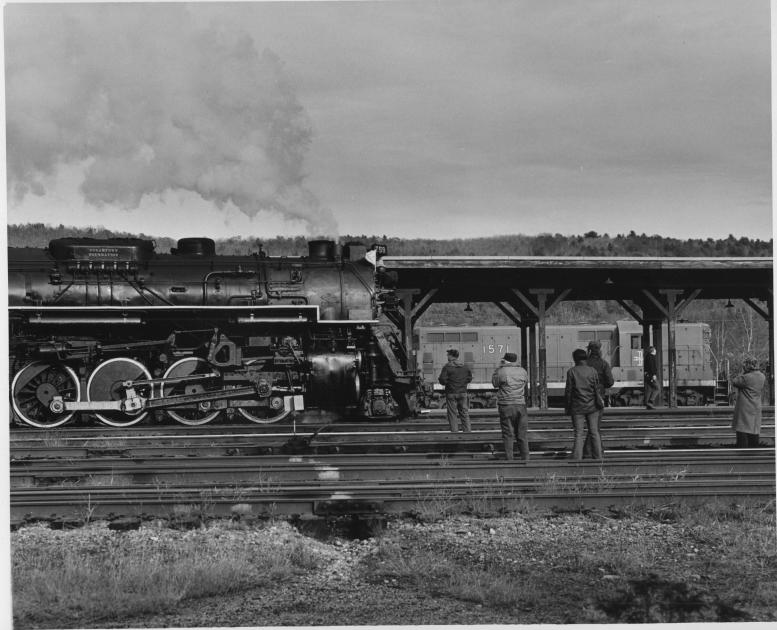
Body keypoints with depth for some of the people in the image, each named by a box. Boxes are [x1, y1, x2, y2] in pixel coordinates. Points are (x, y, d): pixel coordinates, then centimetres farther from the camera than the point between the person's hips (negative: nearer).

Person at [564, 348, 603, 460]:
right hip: (591, 406, 2)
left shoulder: (571, 372, -6)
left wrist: (567, 407, 3)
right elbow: (597, 389, 1)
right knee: (594, 433, 9)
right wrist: (598, 402, 12)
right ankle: (598, 457, 12)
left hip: (577, 408, -2)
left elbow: (568, 391, -5)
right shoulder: (592, 371, -1)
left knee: (578, 434, 0)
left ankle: (577, 458, -5)